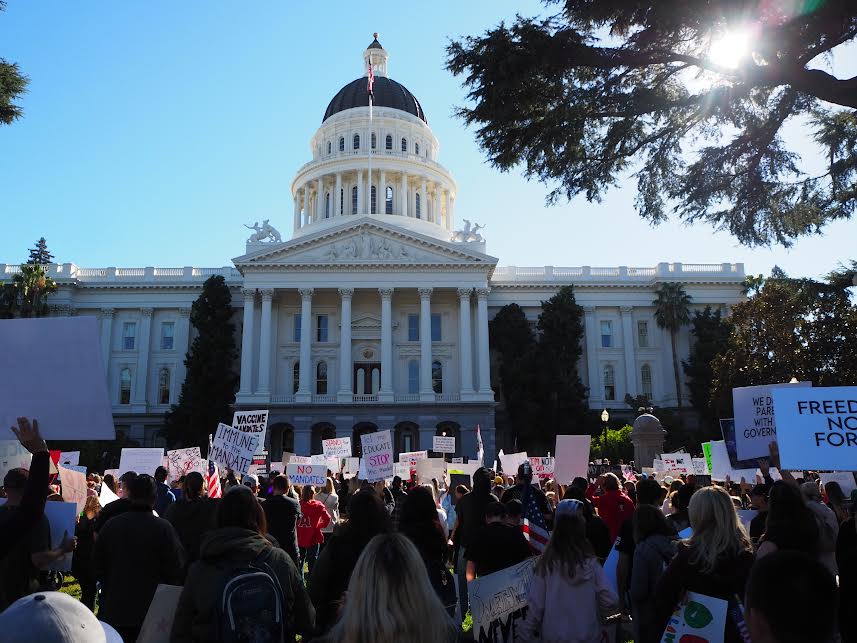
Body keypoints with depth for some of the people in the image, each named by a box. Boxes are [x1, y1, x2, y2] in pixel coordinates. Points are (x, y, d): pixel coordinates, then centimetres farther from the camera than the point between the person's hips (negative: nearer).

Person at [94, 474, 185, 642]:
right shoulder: (163, 528, -17)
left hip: (113, 610, 3)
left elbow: (97, 566, 5)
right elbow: (176, 571, -12)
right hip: (150, 611, -3)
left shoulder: (111, 525, -7)